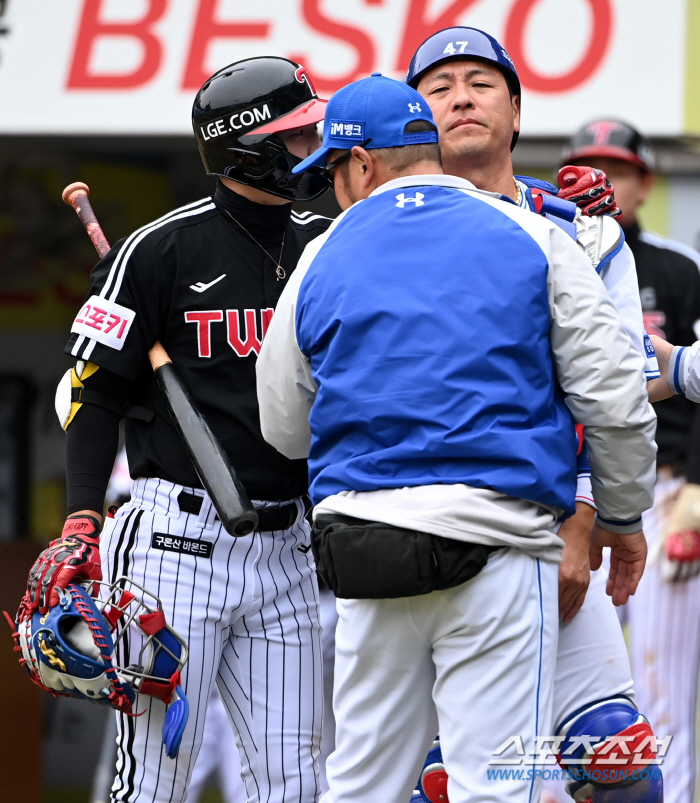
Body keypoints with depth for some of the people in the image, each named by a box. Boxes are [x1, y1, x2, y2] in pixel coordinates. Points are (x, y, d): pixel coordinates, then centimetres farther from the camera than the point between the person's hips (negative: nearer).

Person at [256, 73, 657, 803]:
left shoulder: (320, 262, 10)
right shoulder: (532, 238, 4)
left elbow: (284, 431, 18)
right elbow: (613, 395, 1)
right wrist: (623, 517, 14)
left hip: (361, 546, 2)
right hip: (494, 546, -2)